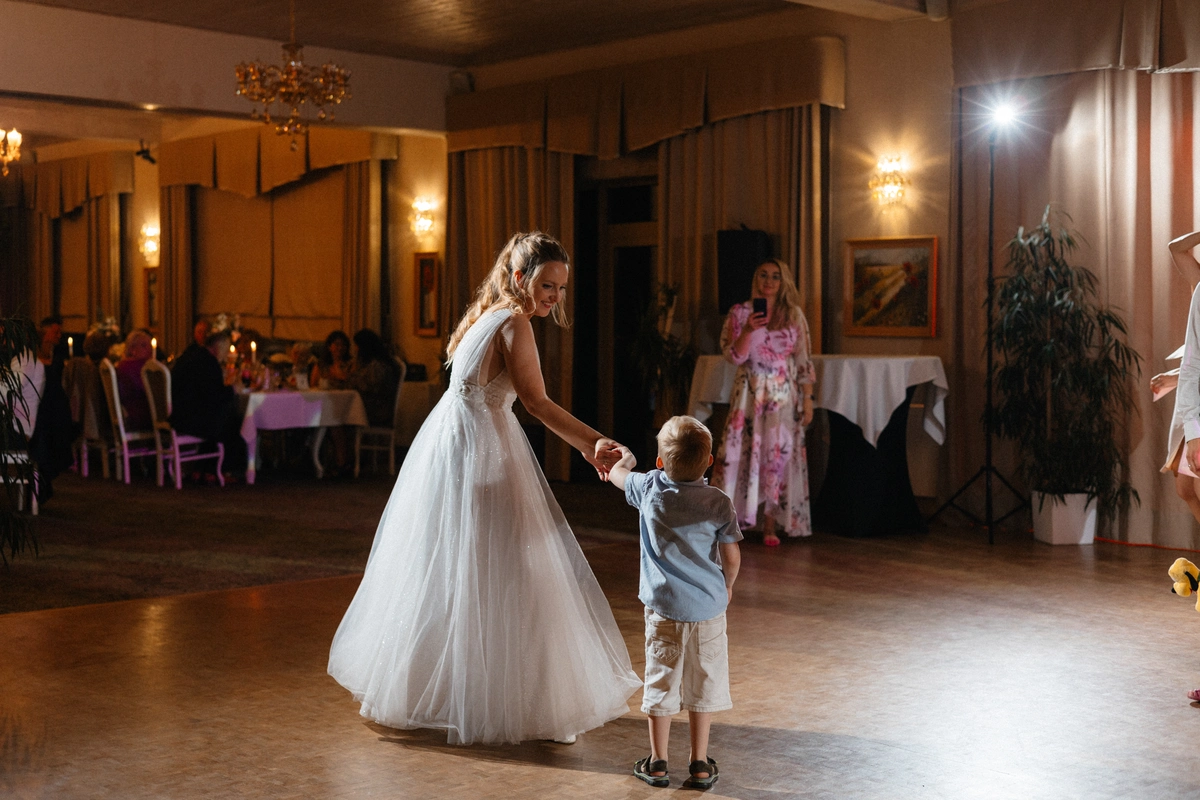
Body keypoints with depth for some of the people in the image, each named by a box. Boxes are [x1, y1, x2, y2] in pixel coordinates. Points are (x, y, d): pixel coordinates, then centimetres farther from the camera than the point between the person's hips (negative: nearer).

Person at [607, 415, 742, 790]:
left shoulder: (649, 488, -8)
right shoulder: (719, 502, -10)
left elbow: (616, 474, 13)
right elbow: (732, 557, -4)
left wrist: (626, 459, 36)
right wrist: (727, 586, 17)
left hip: (663, 606, 0)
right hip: (708, 606, 0)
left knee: (661, 682, 9)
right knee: (702, 685, 10)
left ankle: (657, 762, 18)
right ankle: (700, 765, 18)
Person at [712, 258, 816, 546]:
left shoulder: (795, 316, 4)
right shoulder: (740, 312, 2)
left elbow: (804, 360, 5)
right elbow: (735, 356, -4)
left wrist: (807, 398, 1)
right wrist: (748, 331, -21)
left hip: (783, 395, 1)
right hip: (750, 393, -1)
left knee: (779, 455, -1)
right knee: (740, 451, -7)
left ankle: (770, 525, 7)